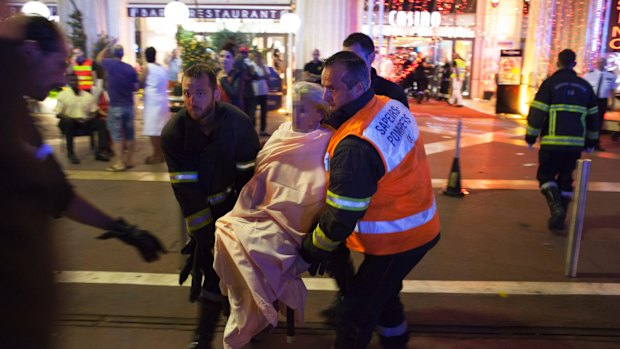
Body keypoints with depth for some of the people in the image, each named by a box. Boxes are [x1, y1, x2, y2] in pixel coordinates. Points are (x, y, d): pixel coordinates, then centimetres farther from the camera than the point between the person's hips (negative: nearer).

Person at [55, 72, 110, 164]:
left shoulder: (87, 95, 12)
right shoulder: (63, 95, 1)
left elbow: (94, 112, 11)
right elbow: (58, 113, -5)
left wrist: (89, 118, -13)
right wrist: (73, 118, -20)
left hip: (86, 121, 3)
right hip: (70, 121, -3)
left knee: (101, 122, -21)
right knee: (68, 122, -37)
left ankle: (100, 152, -25)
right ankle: (70, 153, -28)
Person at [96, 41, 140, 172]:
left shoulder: (110, 64, -6)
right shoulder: (130, 68, 0)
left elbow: (99, 58, 17)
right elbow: (136, 87, 5)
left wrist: (109, 45, 21)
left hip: (115, 106, -3)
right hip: (129, 106, 4)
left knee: (117, 135, 0)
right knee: (129, 134, 11)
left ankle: (119, 163, 0)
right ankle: (129, 160, 17)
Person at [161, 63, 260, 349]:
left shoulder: (238, 123, -21)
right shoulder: (173, 132, -21)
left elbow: (248, 175, -16)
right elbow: (186, 189, -21)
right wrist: (205, 234, -21)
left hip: (233, 202, 0)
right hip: (199, 207, 0)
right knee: (212, 268, 4)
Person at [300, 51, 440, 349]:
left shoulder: (354, 147, -30)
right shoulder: (392, 107, -3)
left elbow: (341, 217, -24)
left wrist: (312, 250, -8)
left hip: (396, 240, -9)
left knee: (353, 318, 2)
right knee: (383, 292, 30)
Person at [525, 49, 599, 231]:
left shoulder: (550, 83, -3)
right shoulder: (585, 86, 12)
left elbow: (537, 113, -7)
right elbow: (592, 116, 18)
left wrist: (531, 137, 1)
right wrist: (591, 140, 26)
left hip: (553, 142, -4)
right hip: (576, 143, 4)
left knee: (546, 175, 8)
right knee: (565, 179, 14)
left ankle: (556, 207, -15)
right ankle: (559, 219, 15)